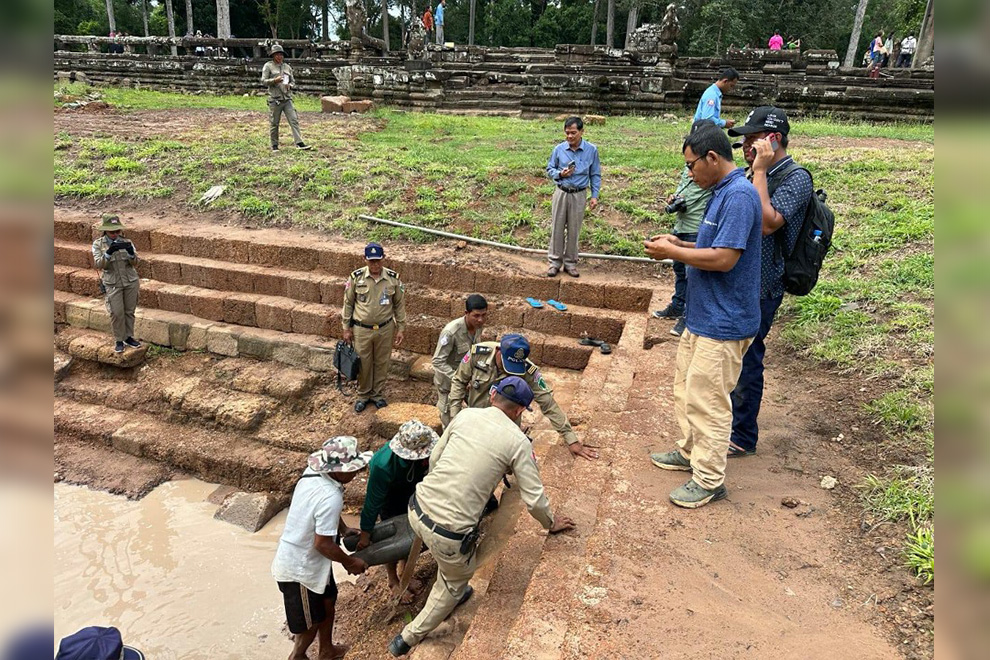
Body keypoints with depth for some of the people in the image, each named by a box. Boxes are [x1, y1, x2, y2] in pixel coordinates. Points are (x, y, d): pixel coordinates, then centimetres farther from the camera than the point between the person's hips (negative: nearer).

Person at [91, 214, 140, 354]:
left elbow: (134, 262, -7)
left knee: (129, 311, 9)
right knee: (117, 313, -2)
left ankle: (128, 337, 23)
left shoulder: (126, 242, -1)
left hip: (131, 281, 2)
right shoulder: (98, 244, -4)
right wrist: (109, 252, -31)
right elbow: (98, 264, -14)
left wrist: (131, 252, -29)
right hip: (113, 284, -2)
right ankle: (119, 341, 12)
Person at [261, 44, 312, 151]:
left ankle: (299, 143, -12)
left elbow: (293, 81, 20)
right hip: (275, 99, -4)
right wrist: (274, 80, -20)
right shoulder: (268, 66, 3)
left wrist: (289, 85, -3)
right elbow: (263, 80, -3)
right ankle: (274, 145, 11)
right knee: (274, 123, 1)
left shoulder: (287, 67, 16)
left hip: (287, 98, 4)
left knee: (294, 120, -7)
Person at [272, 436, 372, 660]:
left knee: (327, 601, 26)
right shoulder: (330, 497, -36)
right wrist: (350, 562, -13)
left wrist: (344, 529, 12)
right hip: (301, 567, -9)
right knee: (311, 620, 15)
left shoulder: (313, 472, -8)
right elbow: (323, 544, -28)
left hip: (299, 557, 9)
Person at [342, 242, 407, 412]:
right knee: (363, 364, 11)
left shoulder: (393, 278, -8)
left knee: (381, 363, 14)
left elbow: (400, 304, 1)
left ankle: (377, 394, 33)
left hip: (385, 329, 1)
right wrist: (346, 328, 1)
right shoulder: (356, 277, -10)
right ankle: (363, 395, 31)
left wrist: (401, 328, 1)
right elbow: (348, 303, 0)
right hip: (361, 329, -1)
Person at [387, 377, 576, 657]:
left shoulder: (465, 415, 4)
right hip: (449, 532, -5)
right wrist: (551, 523, 18)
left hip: (418, 508, 5)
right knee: (457, 581, 25)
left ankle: (449, 596, 58)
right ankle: (409, 638, 35)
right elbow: (534, 498, -2)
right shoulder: (517, 442, -7)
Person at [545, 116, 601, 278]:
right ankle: (555, 262, 17)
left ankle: (570, 263, 20)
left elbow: (595, 175, 2)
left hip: (579, 195, 0)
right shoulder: (559, 149, -5)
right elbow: (549, 170, 6)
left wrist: (595, 196, -3)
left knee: (574, 230, 8)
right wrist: (560, 174, -15)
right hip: (561, 193, 1)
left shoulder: (591, 150, -5)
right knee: (557, 228, 5)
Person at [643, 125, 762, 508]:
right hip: (703, 316, 11)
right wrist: (679, 245, 6)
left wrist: (672, 253, -16)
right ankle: (690, 452, 38)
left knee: (706, 400, -1)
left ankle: (708, 480, 13)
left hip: (722, 323, -10)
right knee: (686, 388, 21)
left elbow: (724, 258, -26)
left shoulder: (739, 195, -20)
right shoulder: (723, 192, 12)